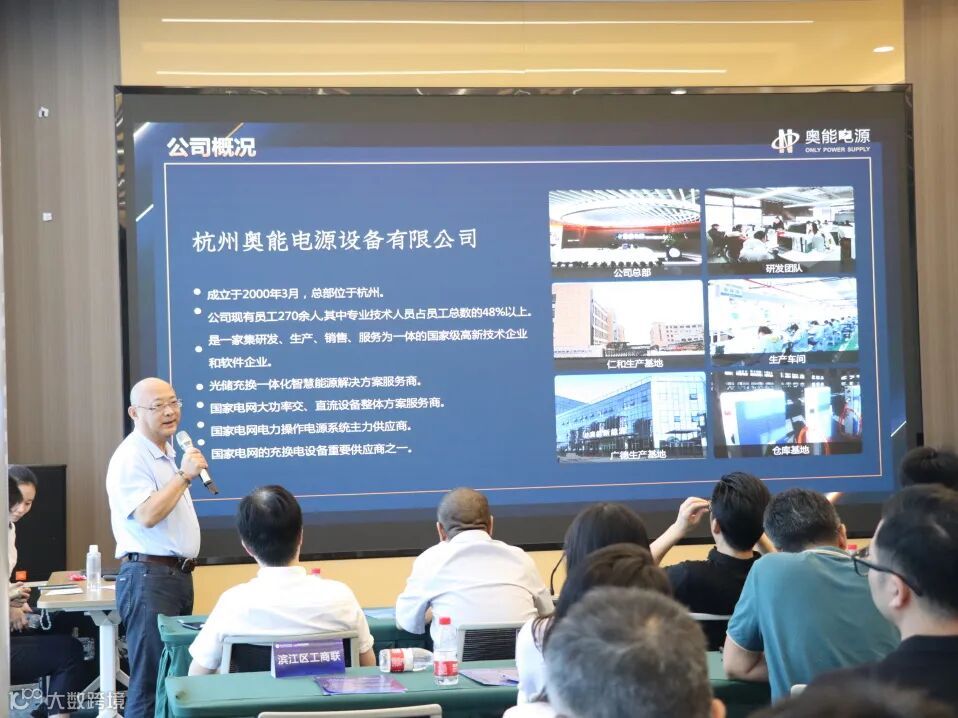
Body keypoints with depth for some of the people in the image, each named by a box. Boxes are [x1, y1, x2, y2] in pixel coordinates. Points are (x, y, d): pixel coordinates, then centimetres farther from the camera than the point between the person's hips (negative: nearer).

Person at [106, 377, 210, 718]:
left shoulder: (166, 453, 17)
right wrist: (184, 476, -20)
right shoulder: (130, 458, -13)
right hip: (148, 576, -10)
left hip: (178, 574, 10)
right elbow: (147, 516, -24)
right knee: (150, 680, -9)